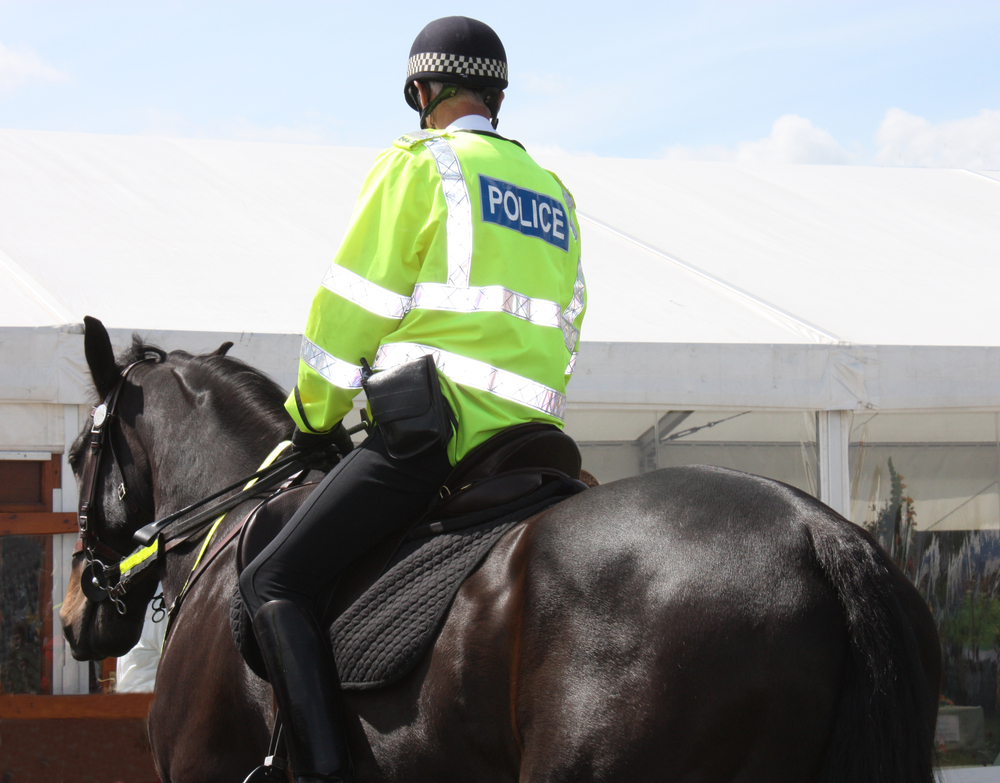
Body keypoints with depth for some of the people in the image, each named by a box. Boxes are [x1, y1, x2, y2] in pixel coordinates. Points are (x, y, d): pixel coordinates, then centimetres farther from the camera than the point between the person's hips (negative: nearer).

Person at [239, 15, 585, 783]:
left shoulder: (418, 163, -2)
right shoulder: (553, 192, 21)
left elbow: (354, 305, -3)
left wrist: (315, 413, 9)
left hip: (429, 428, -8)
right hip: (530, 442, 8)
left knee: (273, 584, -9)